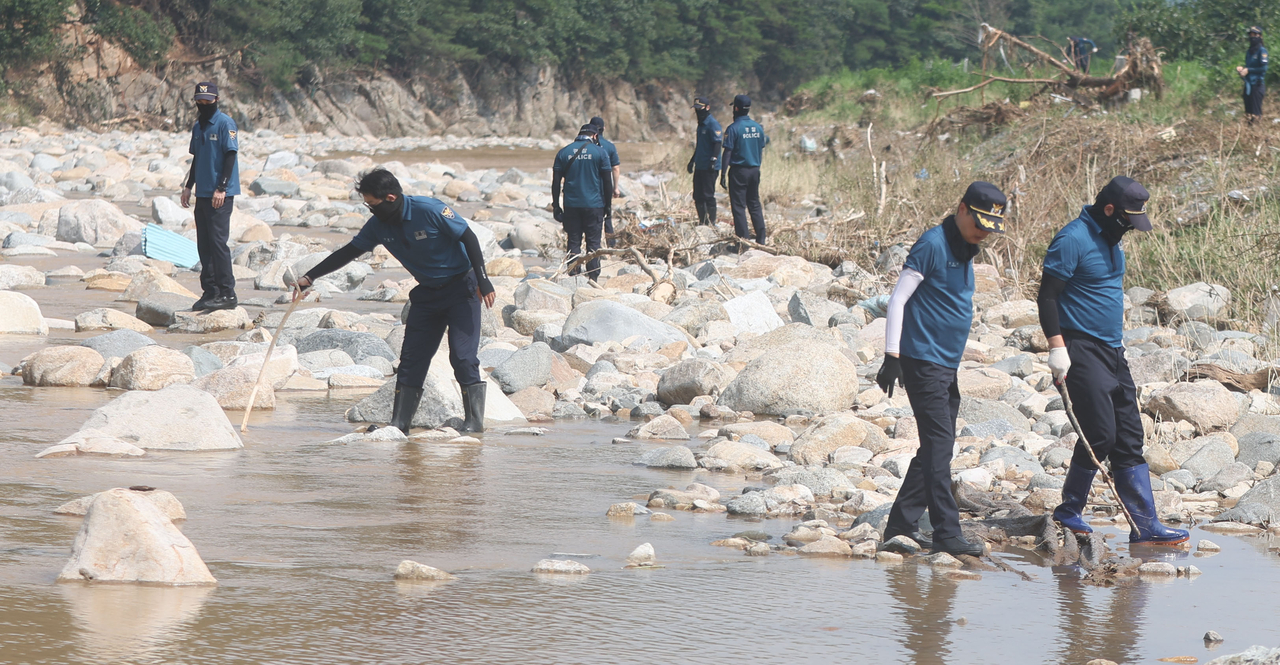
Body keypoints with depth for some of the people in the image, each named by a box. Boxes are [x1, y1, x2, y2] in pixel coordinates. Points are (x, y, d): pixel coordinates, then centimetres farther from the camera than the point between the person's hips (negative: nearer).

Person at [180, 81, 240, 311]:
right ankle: (210, 291, 12)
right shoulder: (198, 126, 16)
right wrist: (188, 186, 18)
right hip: (202, 194, 8)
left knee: (218, 241, -12)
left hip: (220, 195, -8)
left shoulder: (225, 123, -8)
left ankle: (227, 293, -11)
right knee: (204, 244, 7)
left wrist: (221, 188, -17)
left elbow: (231, 156, -12)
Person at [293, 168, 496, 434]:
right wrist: (310, 278, 2)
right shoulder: (379, 225, -4)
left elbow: (469, 238, -18)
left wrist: (483, 281, -23)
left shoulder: (430, 210, -22)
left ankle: (475, 420, -5)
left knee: (462, 356, -13)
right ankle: (399, 423, 4)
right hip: (427, 292, 6)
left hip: (461, 287, -6)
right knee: (411, 357, 1)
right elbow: (348, 253, 6)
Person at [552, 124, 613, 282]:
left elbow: (556, 182, 3)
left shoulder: (563, 153, 4)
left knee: (574, 241, 6)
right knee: (593, 242, 3)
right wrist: (608, 204, 7)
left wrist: (555, 206, 8)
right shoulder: (600, 152, -2)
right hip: (594, 204, -2)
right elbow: (607, 181, -1)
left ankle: (574, 276, 1)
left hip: (571, 205, 2)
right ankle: (592, 278, 1)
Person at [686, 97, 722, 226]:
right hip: (699, 166, 9)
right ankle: (702, 222, 17)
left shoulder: (713, 124, -12)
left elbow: (717, 143, -19)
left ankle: (711, 222, -3)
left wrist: (714, 160, -27)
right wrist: (692, 161, 27)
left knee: (708, 195, -7)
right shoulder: (701, 123, 17)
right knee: (698, 196, 10)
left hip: (709, 167, -9)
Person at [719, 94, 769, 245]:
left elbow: (727, 153, -14)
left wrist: (723, 175, -13)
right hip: (755, 170, 6)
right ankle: (761, 239, 12)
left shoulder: (734, 128, -12)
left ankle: (744, 239, -5)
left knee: (738, 206, -1)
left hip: (738, 171, -6)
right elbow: (762, 148, 12)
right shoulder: (758, 128, 5)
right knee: (755, 205, 13)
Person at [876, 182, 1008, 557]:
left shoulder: (965, 251, 16)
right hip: (923, 361, -9)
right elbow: (898, 299, -13)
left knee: (937, 447, 9)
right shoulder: (933, 244, -11)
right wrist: (892, 358, -17)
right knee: (938, 444, -12)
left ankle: (901, 523, 16)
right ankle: (947, 534, -14)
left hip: (947, 367, 9)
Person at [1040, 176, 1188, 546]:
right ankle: (1069, 512, 6)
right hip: (1081, 350, -9)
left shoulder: (1109, 240, 14)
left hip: (1112, 351, 9)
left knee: (1129, 439, 4)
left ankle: (1144, 526, 4)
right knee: (1100, 434, -12)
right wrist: (1057, 348, -21)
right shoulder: (1073, 240, -15)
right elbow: (1047, 297, -16)